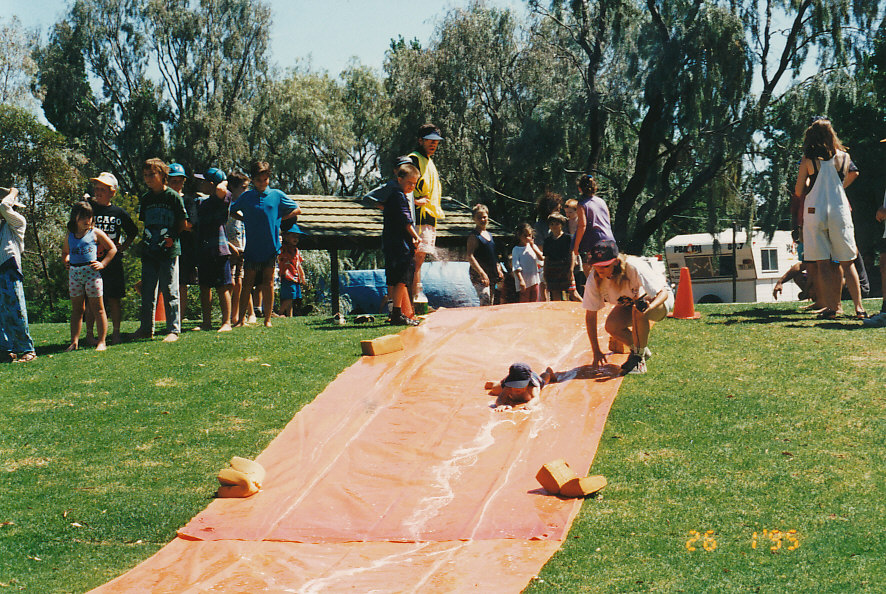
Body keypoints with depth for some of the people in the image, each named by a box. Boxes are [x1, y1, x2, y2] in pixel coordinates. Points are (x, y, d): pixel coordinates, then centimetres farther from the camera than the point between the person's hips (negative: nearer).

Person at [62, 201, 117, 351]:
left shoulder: (96, 233, 2)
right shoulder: (69, 236, 13)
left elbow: (112, 249, 6)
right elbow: (65, 251, 30)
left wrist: (102, 264, -3)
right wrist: (66, 261, 10)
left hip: (91, 271, -4)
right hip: (74, 272, 4)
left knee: (97, 308, 0)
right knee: (77, 309, 7)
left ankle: (101, 342, 3)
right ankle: (74, 342, 9)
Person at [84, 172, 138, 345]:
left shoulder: (118, 212, 5)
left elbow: (133, 232, 19)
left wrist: (124, 247, 10)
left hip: (113, 262, 1)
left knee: (115, 298, 4)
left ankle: (116, 332, 15)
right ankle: (89, 333, 11)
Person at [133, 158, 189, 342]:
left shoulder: (174, 196, -4)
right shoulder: (146, 199, 12)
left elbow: (183, 223, -1)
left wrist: (172, 237, -9)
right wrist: (146, 239, 8)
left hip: (169, 251, -5)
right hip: (149, 251, 6)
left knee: (170, 292, -2)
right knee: (147, 292, 10)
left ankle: (174, 330, 4)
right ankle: (146, 329, 20)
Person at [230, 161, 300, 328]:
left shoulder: (277, 195, 3)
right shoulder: (246, 196, 5)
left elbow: (297, 210, 11)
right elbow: (233, 211, 19)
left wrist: (279, 219, 0)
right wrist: (245, 220, 3)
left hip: (271, 246, 0)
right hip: (252, 246, 0)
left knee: (268, 282, 4)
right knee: (248, 282, 2)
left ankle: (268, 319, 9)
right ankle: (241, 318, 6)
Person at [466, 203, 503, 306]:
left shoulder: (489, 234, 16)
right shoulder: (474, 236, -8)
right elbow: (470, 257, -17)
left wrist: (498, 270, 16)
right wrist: (482, 273, -23)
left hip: (492, 274, 8)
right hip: (478, 274, -8)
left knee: (491, 303, 8)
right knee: (485, 301, -20)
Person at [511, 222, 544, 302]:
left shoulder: (533, 246, 10)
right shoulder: (516, 250, -5)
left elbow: (541, 258, 0)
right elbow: (516, 267, -11)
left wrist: (533, 247, -7)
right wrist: (521, 280, -21)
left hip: (534, 280, 5)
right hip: (524, 282, -5)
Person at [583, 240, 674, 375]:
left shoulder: (634, 267, -36)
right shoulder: (594, 279, -22)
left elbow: (663, 292, -32)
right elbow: (590, 315, -15)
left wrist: (650, 306, -55)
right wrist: (596, 351, -17)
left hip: (659, 299, -5)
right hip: (628, 304, 5)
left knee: (638, 311, -37)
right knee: (612, 326, -24)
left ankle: (639, 358, -20)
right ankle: (640, 350, 5)